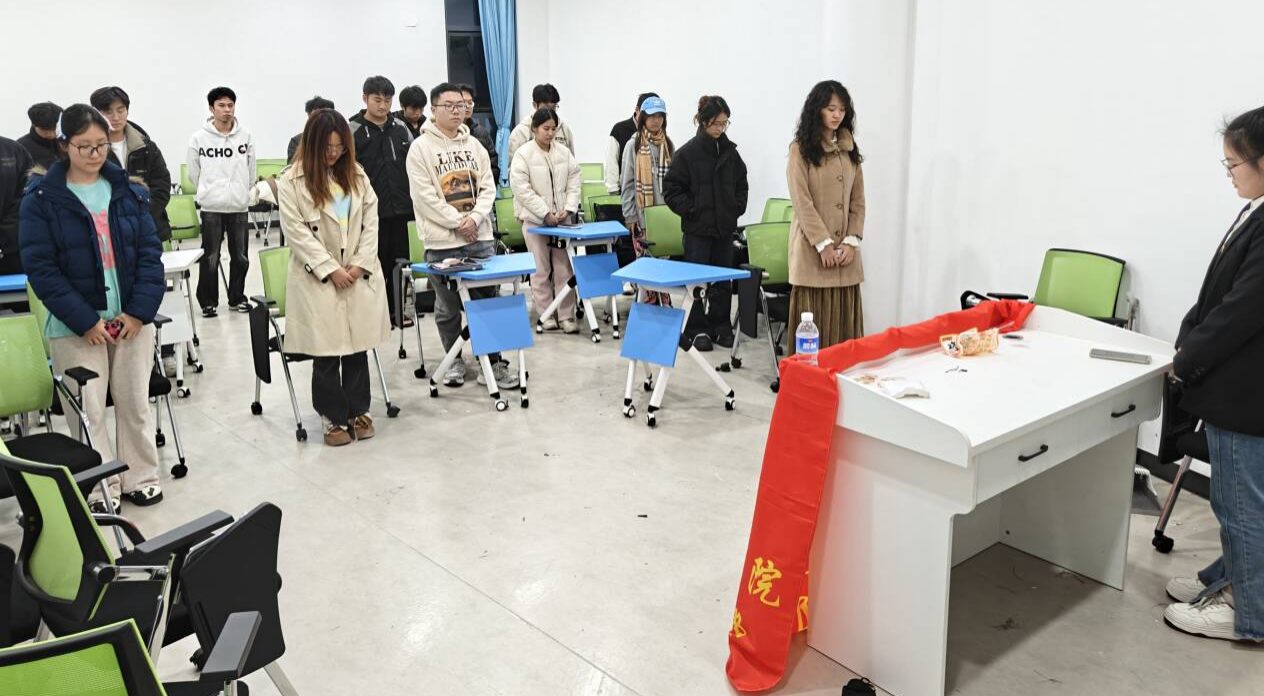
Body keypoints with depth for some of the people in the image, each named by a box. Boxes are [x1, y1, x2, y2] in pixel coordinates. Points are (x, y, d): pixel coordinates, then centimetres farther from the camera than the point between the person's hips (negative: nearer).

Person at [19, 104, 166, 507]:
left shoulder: (128, 191, 5)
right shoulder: (41, 198, -4)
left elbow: (150, 251, 3)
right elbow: (40, 266, -7)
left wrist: (141, 309, -8)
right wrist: (84, 320, -14)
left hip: (133, 318, 3)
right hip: (76, 324, -2)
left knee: (135, 403, 10)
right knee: (87, 412, 1)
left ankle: (140, 479, 24)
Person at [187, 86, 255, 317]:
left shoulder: (245, 136, 2)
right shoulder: (199, 138, -4)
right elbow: (193, 174, 6)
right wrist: (209, 193, 13)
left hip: (239, 206, 2)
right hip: (211, 207, -2)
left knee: (240, 257, 8)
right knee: (210, 257, 2)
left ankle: (237, 298, 23)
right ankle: (208, 301, 13)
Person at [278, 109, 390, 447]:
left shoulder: (357, 175, 10)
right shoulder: (291, 181, -4)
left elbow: (371, 222, 7)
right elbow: (297, 232, -8)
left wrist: (360, 264, -5)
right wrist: (331, 269, -12)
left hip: (359, 274, 3)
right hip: (318, 278, -3)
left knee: (358, 345, 8)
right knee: (326, 350, 1)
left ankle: (358, 410, 21)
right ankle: (335, 417, 14)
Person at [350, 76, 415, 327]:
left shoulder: (400, 129, 9)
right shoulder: (353, 130, -5)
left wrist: (414, 200, 11)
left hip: (399, 208, 5)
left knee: (398, 260, 10)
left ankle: (397, 310, 21)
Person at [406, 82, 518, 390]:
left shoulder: (474, 145, 10)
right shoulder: (421, 147, -5)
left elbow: (488, 187, 7)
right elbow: (424, 196, -11)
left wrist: (475, 218, -10)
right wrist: (458, 222, -13)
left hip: (480, 238, 4)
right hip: (442, 242, -4)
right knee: (448, 307, 6)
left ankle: (493, 362, 12)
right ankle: (454, 361, 21)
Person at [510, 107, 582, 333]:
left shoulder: (564, 152, 6)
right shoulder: (523, 154, -6)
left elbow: (574, 181, 7)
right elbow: (521, 188, -12)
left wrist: (568, 209, -7)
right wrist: (545, 213, -15)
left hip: (561, 218, 3)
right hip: (536, 219, -3)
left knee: (564, 268, 2)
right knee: (541, 270, 3)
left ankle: (566, 315, 8)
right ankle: (546, 314, 13)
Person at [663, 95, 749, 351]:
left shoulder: (730, 151, 6)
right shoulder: (687, 152, -8)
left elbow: (742, 184, 17)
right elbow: (671, 188, -6)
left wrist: (737, 207, 4)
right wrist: (690, 210, -11)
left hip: (725, 226, 5)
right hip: (697, 228, -4)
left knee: (723, 280, 11)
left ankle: (720, 327, 22)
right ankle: (696, 330, 11)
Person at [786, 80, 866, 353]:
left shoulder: (850, 149, 13)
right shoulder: (801, 149, -3)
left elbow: (858, 200, 11)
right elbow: (802, 202, -10)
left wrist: (852, 241, -3)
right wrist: (824, 244, -14)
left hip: (845, 250, 5)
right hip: (812, 248, -5)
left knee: (843, 321, 5)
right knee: (812, 323, -3)